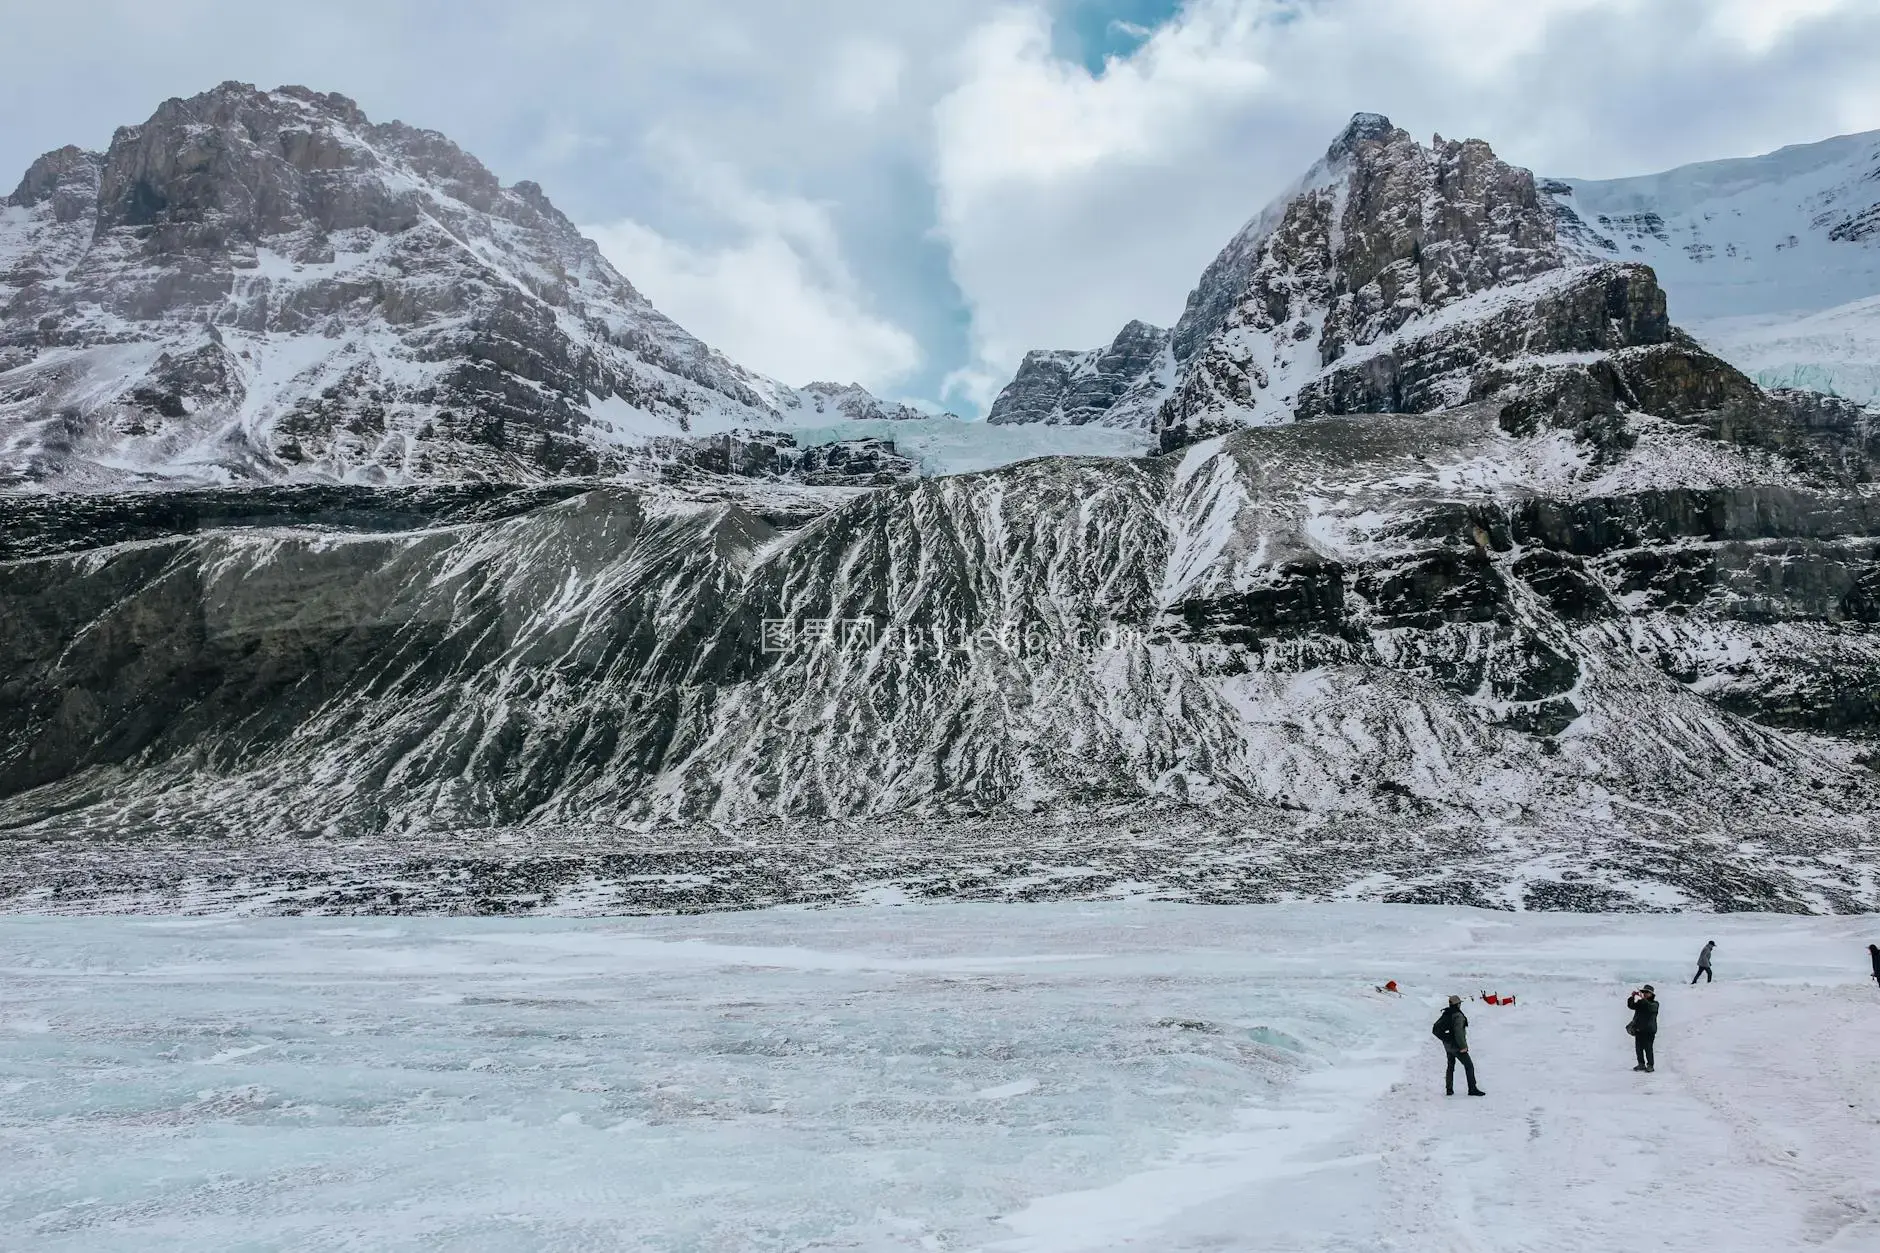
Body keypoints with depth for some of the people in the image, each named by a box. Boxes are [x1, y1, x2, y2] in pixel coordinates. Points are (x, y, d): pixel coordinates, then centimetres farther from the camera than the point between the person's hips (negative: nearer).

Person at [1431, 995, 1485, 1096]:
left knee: (1450, 1066, 18)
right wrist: (1463, 1046, -21)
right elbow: (1458, 1032, -26)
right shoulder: (1458, 1016, -18)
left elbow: (1435, 1029, 10)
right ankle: (1472, 1089, -1)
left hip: (1447, 1046, 8)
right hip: (1456, 1046, -8)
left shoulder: (1445, 1014, 6)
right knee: (1469, 1066, 1)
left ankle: (1449, 1089, 19)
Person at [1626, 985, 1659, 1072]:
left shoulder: (1654, 1003, 1)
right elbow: (1631, 1006, 1)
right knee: (1638, 1048, 7)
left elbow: (1650, 1007, -22)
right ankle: (1641, 1064, 17)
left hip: (1649, 1030, -5)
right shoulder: (1640, 1003, 15)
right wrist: (1632, 997, -13)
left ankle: (1650, 1065, -2)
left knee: (1648, 1048, -9)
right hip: (1638, 1029, 5)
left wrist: (1643, 999, -31)